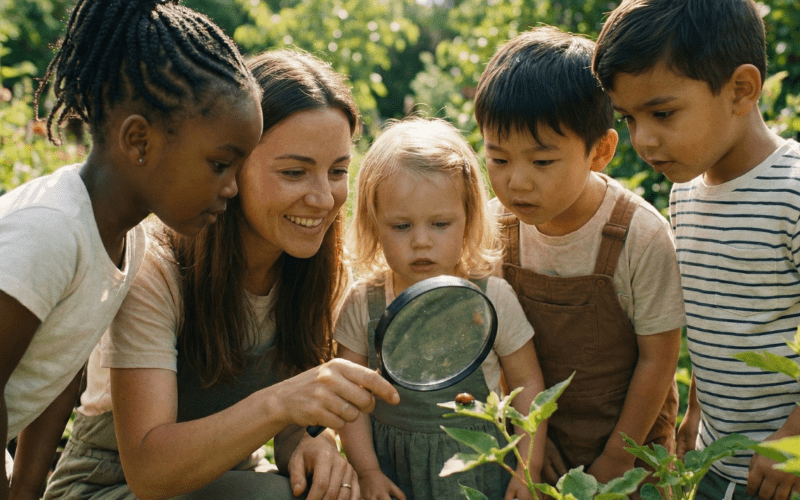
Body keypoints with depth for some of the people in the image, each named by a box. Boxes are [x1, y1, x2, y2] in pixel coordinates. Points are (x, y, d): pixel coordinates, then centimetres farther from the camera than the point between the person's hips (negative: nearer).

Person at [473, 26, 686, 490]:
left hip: (629, 439, -3)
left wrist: (617, 459, -9)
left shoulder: (641, 236, -23)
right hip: (540, 437, 3)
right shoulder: (499, 224, -13)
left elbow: (657, 359, -14)